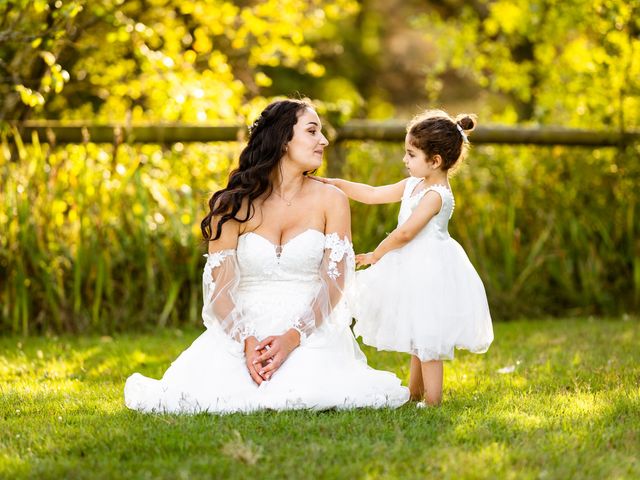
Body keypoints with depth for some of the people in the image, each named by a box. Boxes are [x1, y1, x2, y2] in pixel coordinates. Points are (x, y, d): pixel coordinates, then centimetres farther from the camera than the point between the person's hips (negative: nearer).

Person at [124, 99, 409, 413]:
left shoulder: (330, 201, 3)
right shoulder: (232, 206, 2)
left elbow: (335, 282, -4)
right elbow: (218, 287, -3)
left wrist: (291, 338, -20)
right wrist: (247, 343, -21)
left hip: (311, 331, 0)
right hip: (242, 331, 1)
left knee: (309, 392, -33)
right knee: (196, 393, -27)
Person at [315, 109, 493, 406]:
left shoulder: (436, 195, -21)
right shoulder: (414, 185, 8)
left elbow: (405, 232, -23)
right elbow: (373, 194, 12)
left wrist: (376, 255, -12)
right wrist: (335, 184, 6)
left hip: (430, 271, -10)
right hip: (416, 268, 10)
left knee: (426, 338, -5)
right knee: (418, 337, 20)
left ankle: (433, 402, 0)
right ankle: (414, 394, 31)